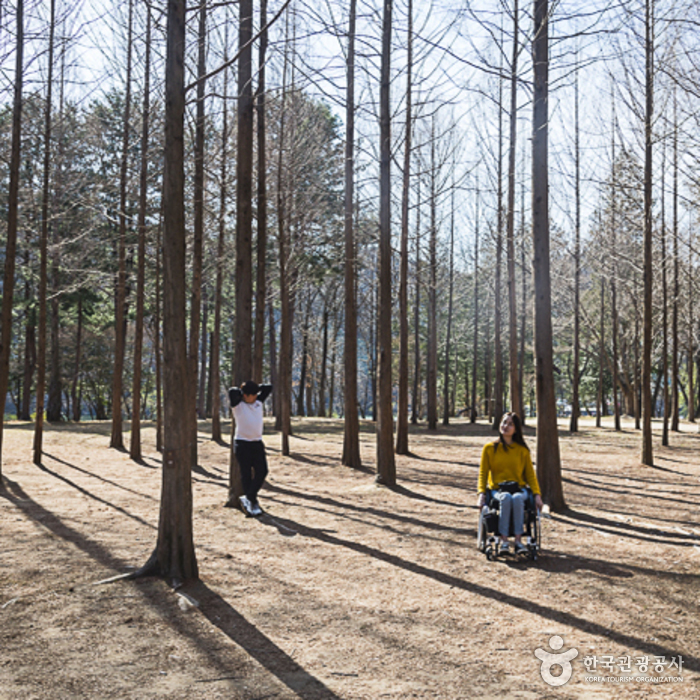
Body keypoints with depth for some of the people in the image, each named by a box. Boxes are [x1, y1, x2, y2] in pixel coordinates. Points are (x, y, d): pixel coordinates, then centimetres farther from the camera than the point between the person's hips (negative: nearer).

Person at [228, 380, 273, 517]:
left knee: (262, 472, -3)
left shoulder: (259, 402, 11)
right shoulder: (238, 405, -6)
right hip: (242, 444, -6)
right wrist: (241, 391, -4)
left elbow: (269, 387, 17)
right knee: (246, 475, -1)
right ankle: (253, 503, 5)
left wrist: (256, 388, 11)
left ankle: (248, 498, 4)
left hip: (257, 443, 6)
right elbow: (232, 391, -24)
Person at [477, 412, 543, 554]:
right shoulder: (489, 448, 7)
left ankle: (518, 540, -36)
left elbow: (530, 474, 9)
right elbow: (483, 473, 5)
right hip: (497, 490, 0)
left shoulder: (522, 450, 10)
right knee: (506, 498, -37)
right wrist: (481, 493, -10)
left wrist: (537, 494, -5)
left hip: (519, 489, 1)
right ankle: (504, 540, -37)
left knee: (517, 498, -36)